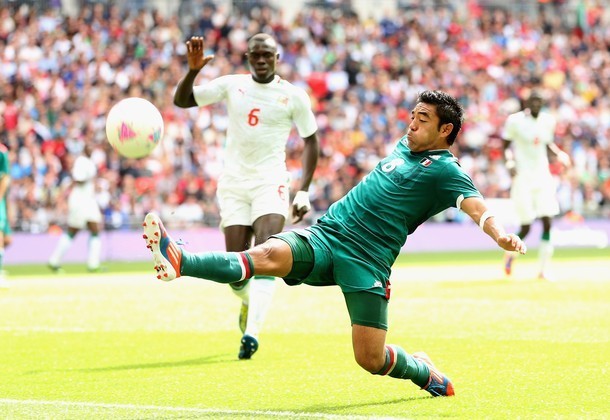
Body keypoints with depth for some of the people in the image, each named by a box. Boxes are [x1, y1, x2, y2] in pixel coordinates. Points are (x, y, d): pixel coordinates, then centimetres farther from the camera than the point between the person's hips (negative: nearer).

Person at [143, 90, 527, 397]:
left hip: (366, 260, -5)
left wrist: (501, 235, -37)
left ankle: (422, 371, 25)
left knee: (371, 359, -9)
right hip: (325, 234, 5)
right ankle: (178, 262, -46)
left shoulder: (445, 170, -2)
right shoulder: (404, 146, 19)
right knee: (269, 256, -25)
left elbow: (476, 206, -19)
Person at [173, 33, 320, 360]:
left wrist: (304, 191, 0)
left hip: (270, 183, -2)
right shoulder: (231, 85, 4)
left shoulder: (293, 96, 0)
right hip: (233, 183, 2)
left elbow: (311, 140, 8)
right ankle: (249, 301, 35)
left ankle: (252, 333, -27)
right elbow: (181, 100, 6)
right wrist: (192, 70, -13)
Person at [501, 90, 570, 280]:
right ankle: (510, 253, 26)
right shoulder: (515, 120, -7)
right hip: (522, 177, -4)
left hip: (543, 176, 4)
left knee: (547, 222, -6)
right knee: (525, 227, -7)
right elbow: (506, 145, 0)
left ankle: (544, 269, 1)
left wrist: (559, 153, 2)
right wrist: (510, 162, -17)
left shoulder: (548, 120, 7)